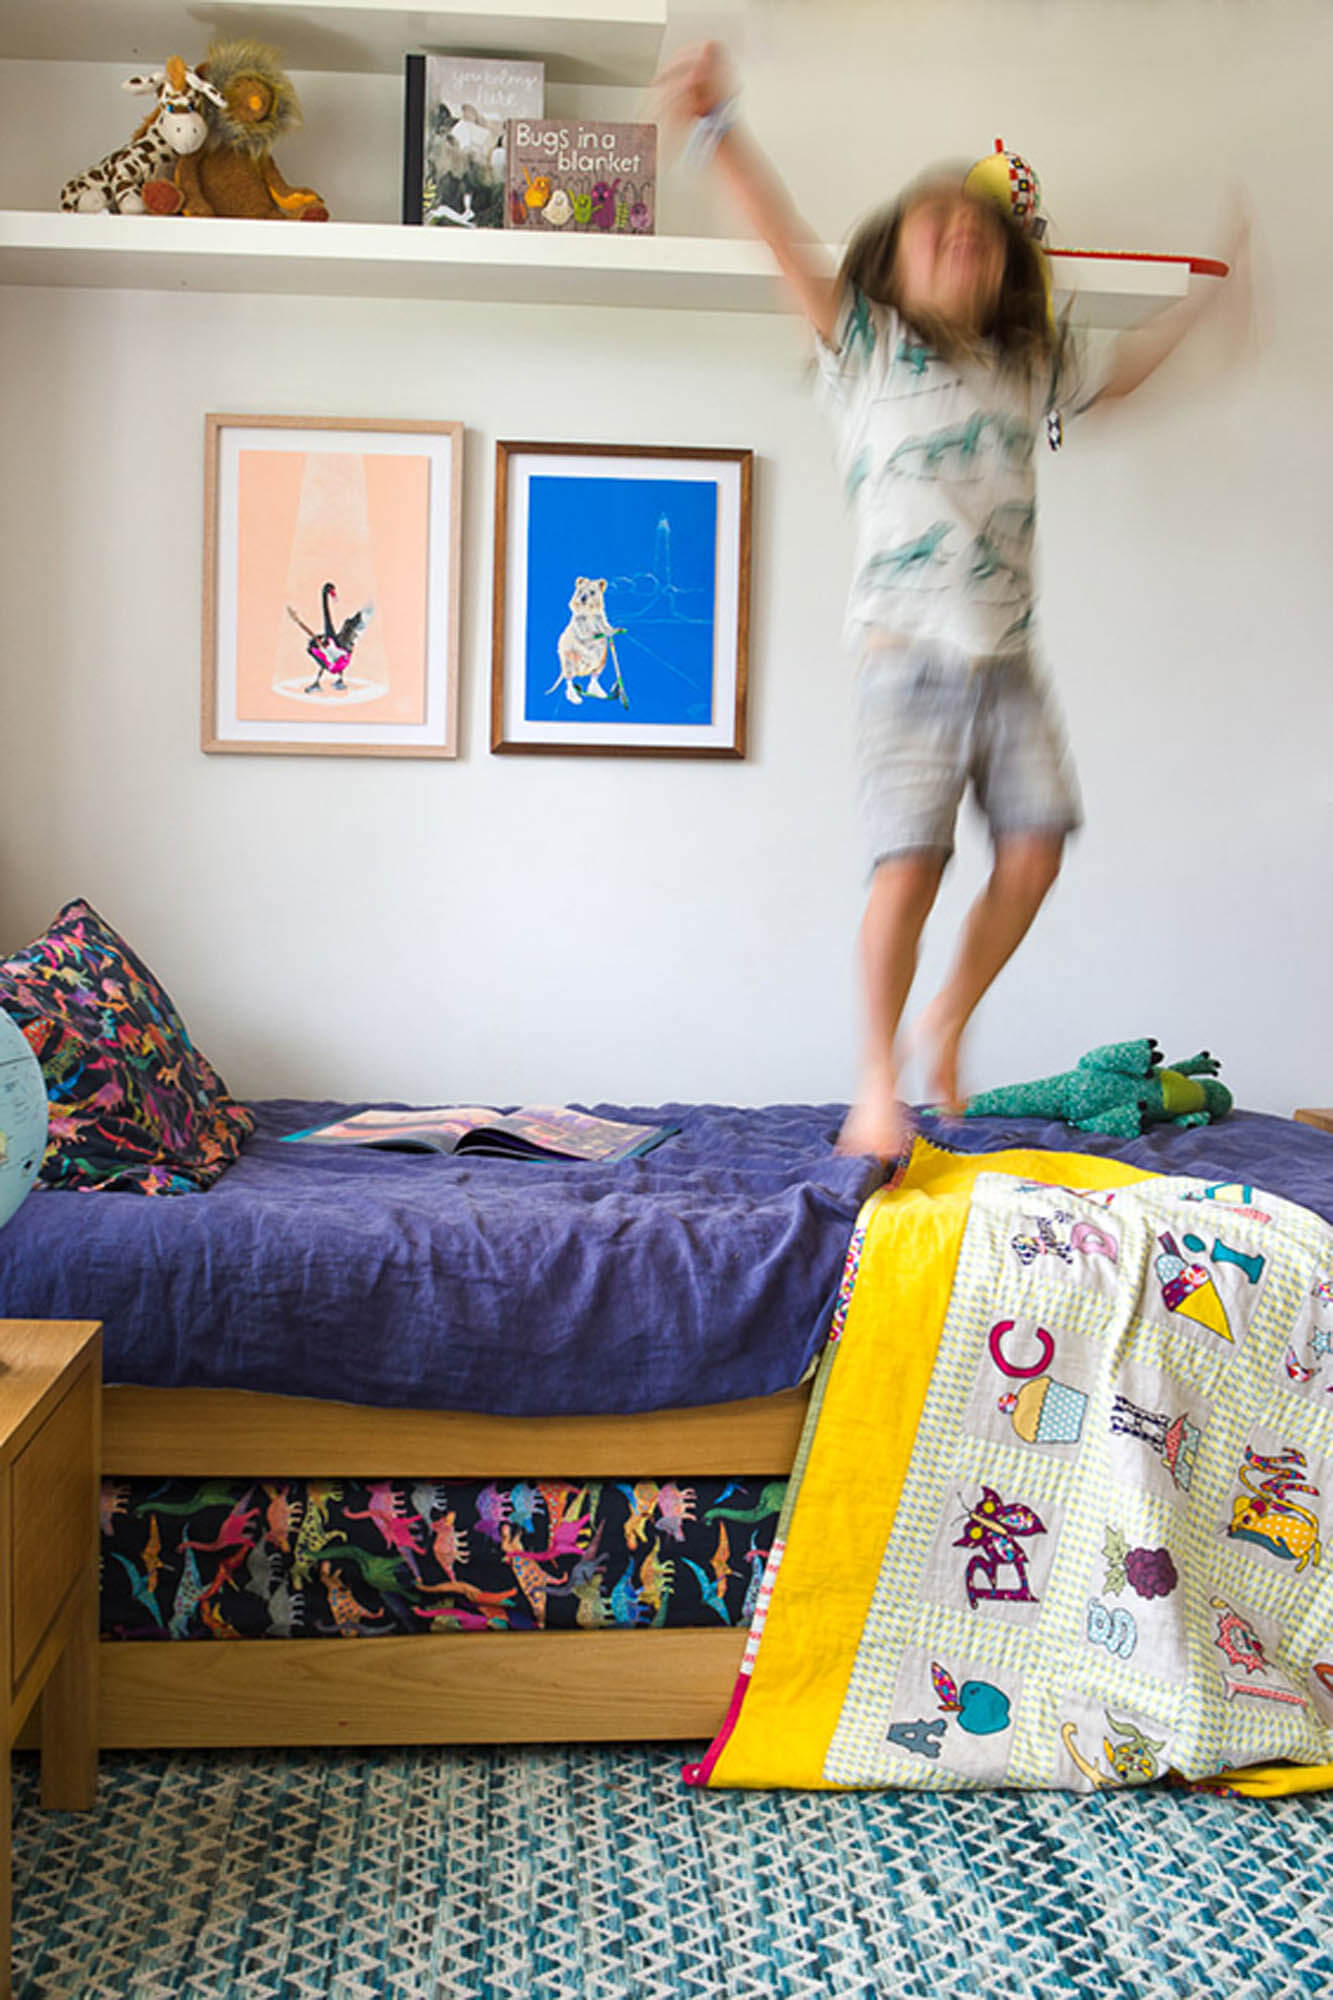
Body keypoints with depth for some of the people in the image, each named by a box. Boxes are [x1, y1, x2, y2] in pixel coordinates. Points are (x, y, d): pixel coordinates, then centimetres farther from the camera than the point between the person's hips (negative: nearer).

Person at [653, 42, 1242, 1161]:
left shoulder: (1028, 367, 17)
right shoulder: (870, 347, 3)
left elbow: (1110, 380, 36)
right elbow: (791, 251, -10)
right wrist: (718, 131, -21)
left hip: (1009, 666, 5)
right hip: (909, 660, -5)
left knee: (1034, 849, -2)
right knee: (909, 866, -11)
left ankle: (949, 1024, 20)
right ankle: (878, 1086, 4)